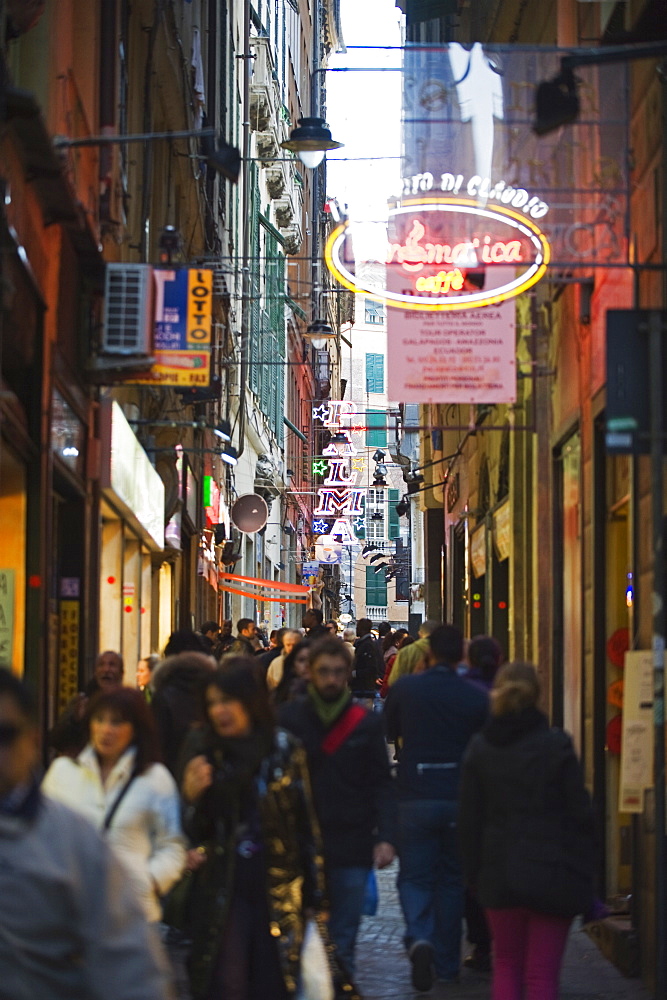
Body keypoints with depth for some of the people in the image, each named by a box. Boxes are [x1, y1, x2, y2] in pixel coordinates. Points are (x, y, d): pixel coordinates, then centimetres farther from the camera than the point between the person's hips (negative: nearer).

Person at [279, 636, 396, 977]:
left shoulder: (367, 723, 4)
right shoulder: (289, 718, 2)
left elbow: (381, 784, 4)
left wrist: (385, 836, -7)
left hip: (352, 848, 0)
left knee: (342, 941, 4)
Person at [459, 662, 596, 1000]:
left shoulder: (479, 747, 0)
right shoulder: (557, 744, -8)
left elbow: (470, 819, 3)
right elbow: (580, 812, -7)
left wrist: (473, 871, 12)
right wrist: (584, 871, 1)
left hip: (500, 873, 3)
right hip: (552, 873, -2)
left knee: (507, 966, 19)